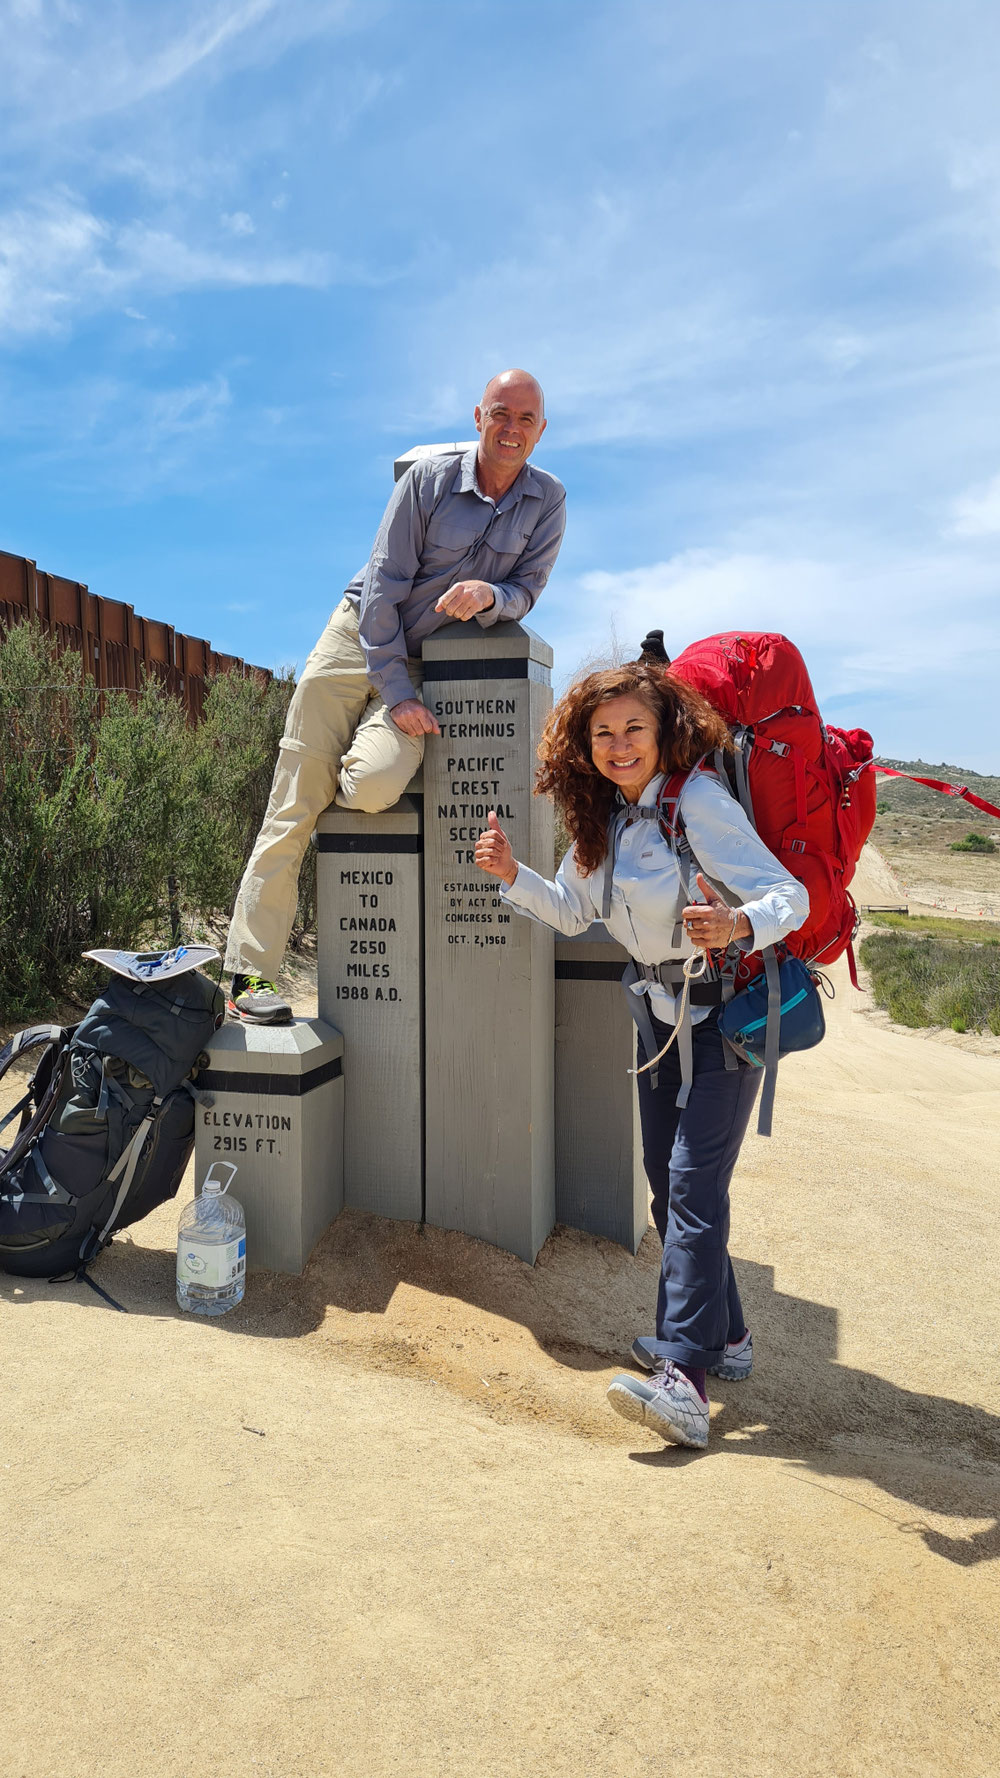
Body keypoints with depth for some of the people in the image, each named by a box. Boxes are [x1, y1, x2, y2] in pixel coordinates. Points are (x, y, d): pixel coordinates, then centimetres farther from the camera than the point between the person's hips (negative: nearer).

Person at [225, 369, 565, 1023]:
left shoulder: (547, 500, 1)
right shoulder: (430, 477, -6)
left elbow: (528, 589, 2)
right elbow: (385, 583, -8)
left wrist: (491, 594, -24)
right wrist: (395, 692, -15)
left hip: (429, 664, 1)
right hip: (358, 639, -1)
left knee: (374, 787, -28)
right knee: (295, 806, -8)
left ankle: (361, 759, 14)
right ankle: (249, 973, -1)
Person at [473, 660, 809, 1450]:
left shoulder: (701, 804, -23)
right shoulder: (604, 814, 1)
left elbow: (790, 895, -25)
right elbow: (573, 910, 9)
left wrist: (739, 925, -46)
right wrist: (513, 874, -7)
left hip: (724, 1010, -8)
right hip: (661, 1008, 8)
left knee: (694, 1183, -14)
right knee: (667, 1179, 13)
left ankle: (684, 1379, -11)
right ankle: (725, 1337, 28)